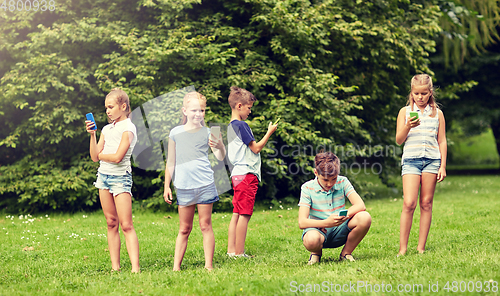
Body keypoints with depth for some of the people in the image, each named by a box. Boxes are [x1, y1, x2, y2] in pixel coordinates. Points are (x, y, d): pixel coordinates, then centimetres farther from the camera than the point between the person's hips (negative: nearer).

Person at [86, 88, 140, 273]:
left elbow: (117, 157, -18)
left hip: (120, 177, -7)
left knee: (126, 225, -12)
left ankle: (135, 267, -17)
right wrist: (92, 135, -1)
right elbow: (95, 157, 8)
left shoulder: (128, 128, -8)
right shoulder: (107, 129, 14)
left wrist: (100, 154, -1)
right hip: (103, 175, 7)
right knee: (111, 223, 6)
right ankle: (115, 267, 6)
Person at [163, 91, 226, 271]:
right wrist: (167, 186, 9)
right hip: (184, 187, 1)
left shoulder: (207, 133, 1)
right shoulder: (176, 133, 4)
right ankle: (176, 266, 10)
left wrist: (220, 146, -29)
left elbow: (220, 157, -7)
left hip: (205, 185, -1)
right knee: (184, 229, 6)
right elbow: (171, 163, 11)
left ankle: (209, 265, 7)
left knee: (205, 226, 2)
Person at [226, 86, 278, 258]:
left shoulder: (231, 126, 17)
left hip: (237, 174, 10)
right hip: (247, 174, -10)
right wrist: (269, 132, -2)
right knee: (244, 214, -8)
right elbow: (256, 148, -11)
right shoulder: (241, 125, -13)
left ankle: (231, 250, 10)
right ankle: (239, 253, -7)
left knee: (237, 214, 10)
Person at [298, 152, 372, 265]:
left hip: (339, 231, 3)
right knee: (311, 240, -42)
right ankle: (316, 253, 0)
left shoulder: (342, 182, -2)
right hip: (319, 230, -3)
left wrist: (345, 214, -31)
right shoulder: (308, 188, -9)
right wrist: (326, 223, -34)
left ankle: (346, 253, -1)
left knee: (365, 218, -26)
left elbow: (360, 205, -12)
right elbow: (302, 222, -17)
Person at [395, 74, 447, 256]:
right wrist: (408, 127, -14)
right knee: (409, 203, -11)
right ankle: (402, 248, -9)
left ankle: (421, 248, 5)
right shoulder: (405, 111, 7)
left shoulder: (437, 113, 10)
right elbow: (399, 140, 4)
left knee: (426, 203, 1)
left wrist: (443, 166, 5)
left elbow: (442, 141, 11)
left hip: (432, 160, 2)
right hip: (411, 160, -1)